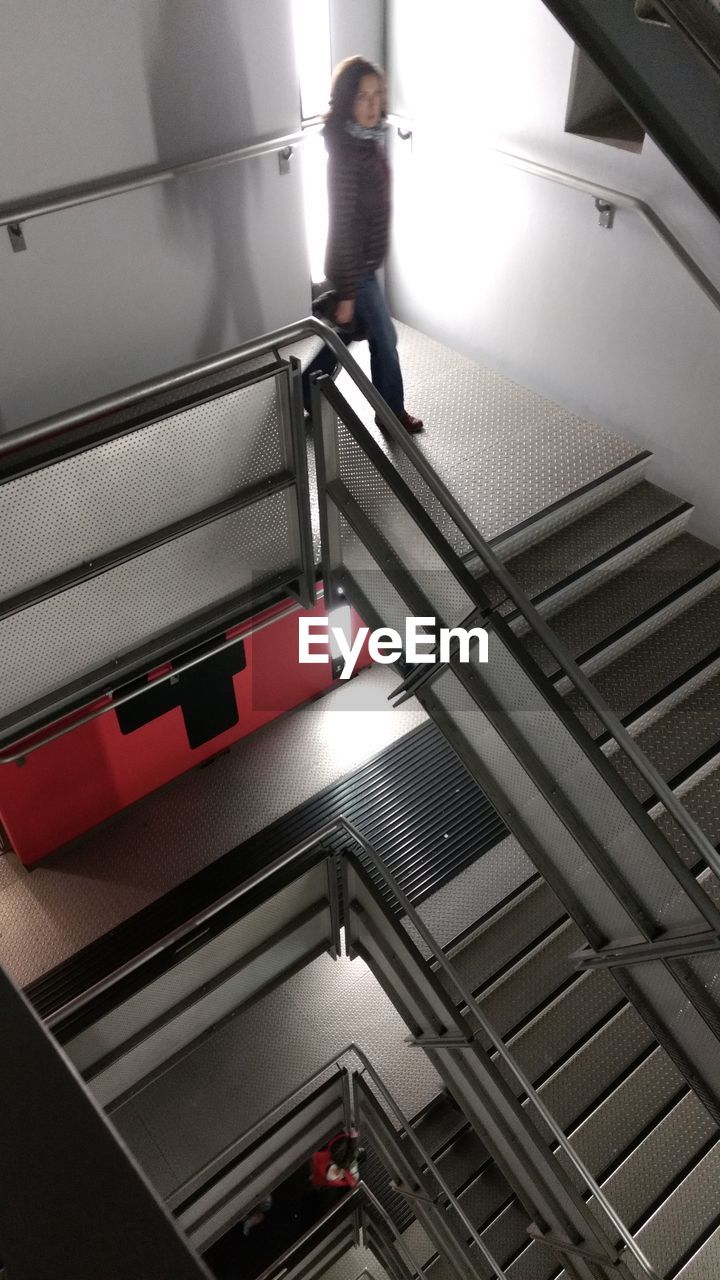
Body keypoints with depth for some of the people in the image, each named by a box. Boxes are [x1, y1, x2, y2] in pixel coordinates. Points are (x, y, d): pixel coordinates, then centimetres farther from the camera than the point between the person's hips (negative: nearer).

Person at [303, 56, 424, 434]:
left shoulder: (368, 138, 2)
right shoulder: (347, 153, -27)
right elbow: (342, 227, -25)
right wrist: (347, 293, -21)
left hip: (363, 261, 9)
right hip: (355, 267, -9)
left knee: (351, 331, 24)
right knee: (384, 339, 8)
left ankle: (308, 395, 39)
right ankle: (392, 413, 29)